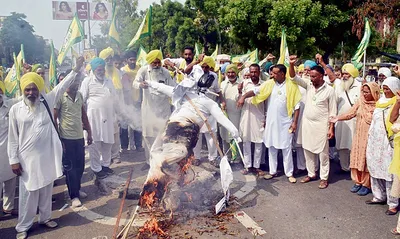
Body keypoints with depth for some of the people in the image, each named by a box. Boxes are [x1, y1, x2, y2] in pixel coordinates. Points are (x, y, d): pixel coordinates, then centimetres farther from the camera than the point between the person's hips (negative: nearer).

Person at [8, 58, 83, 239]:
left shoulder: (47, 102, 2)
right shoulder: (15, 109, -3)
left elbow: (62, 86, -1)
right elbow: (13, 137, -1)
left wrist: (76, 69, -6)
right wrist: (13, 160, -3)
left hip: (47, 156, 2)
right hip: (28, 158, -2)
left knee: (46, 190, 17)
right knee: (28, 193, 7)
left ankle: (45, 217, 36)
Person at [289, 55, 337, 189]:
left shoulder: (329, 90, -8)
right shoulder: (308, 85, 2)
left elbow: (332, 111, -6)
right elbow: (294, 77, -4)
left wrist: (331, 128, -9)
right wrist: (292, 64, -21)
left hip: (321, 125, -4)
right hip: (307, 124, 5)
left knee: (323, 153, 5)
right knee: (308, 151, 13)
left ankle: (324, 178, 16)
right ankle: (311, 174, 27)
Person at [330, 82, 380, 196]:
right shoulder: (360, 102, 2)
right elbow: (350, 113, 0)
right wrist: (337, 118, -10)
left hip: (370, 137, -4)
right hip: (358, 136, 5)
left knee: (367, 160, 3)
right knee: (356, 158, 9)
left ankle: (366, 184, 17)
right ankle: (358, 182, 22)